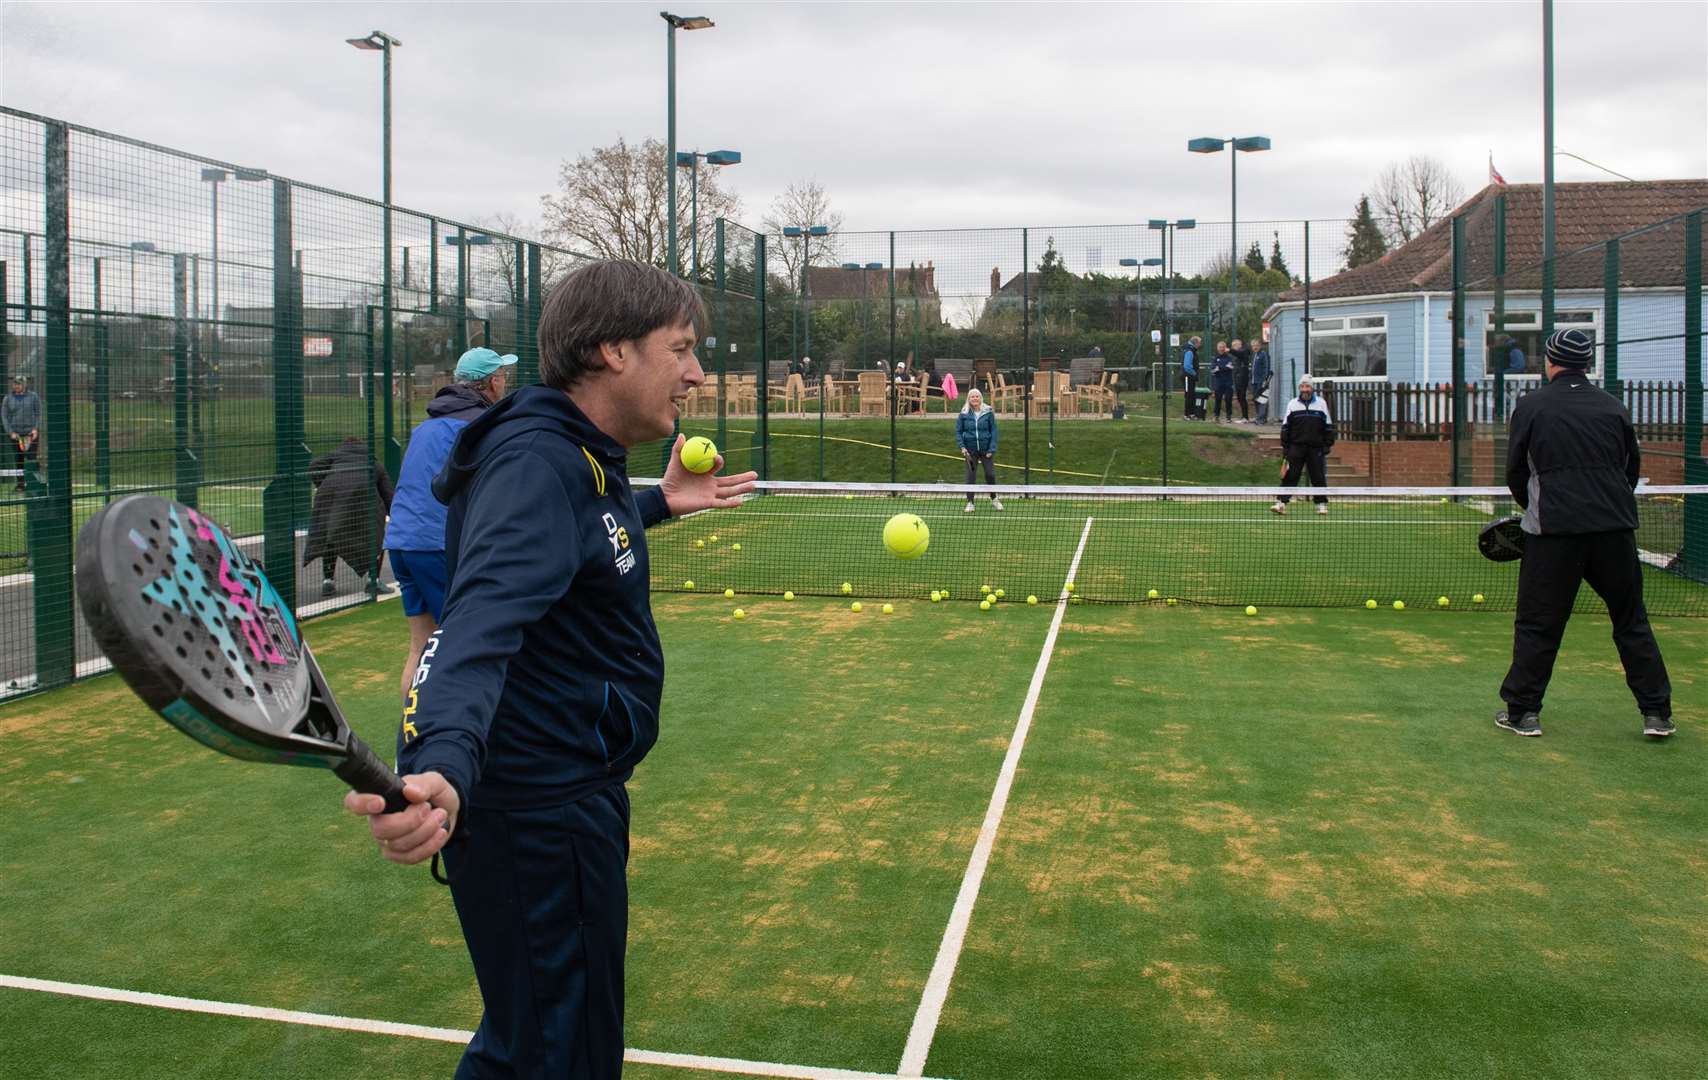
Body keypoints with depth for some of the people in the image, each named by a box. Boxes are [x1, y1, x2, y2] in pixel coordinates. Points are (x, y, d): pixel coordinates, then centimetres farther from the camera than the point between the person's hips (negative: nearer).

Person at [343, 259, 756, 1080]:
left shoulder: (575, 456, 8)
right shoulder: (538, 462, -23)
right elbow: (481, 625, -40)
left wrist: (658, 503, 30)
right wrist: (442, 766, -56)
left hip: (566, 796, 10)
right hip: (539, 813, -10)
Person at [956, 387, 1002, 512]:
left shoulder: (988, 412, -2)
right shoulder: (964, 414, 0)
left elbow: (994, 431, -1)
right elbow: (958, 431, 5)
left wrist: (992, 449, -8)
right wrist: (962, 447, -8)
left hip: (986, 450, 0)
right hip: (970, 451, 0)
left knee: (990, 474, 0)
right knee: (971, 476, 0)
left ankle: (994, 499, 20)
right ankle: (970, 502, 10)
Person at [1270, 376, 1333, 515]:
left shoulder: (1321, 403, 7)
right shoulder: (1292, 404, 7)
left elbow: (1328, 426, 9)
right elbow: (1285, 426, 7)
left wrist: (1328, 444, 2)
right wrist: (1284, 446, 1)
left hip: (1316, 447, 0)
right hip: (1296, 446, 0)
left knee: (1318, 477, 4)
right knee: (1290, 476, -6)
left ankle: (1322, 504, 14)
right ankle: (1281, 503, -8)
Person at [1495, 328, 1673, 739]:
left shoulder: (1531, 406, 0)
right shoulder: (1613, 407, 8)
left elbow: (1515, 472, 5)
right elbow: (1632, 467, 15)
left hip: (1553, 531, -3)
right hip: (1615, 528, 3)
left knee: (1537, 623, 5)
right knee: (1632, 621, 11)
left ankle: (1523, 711, 9)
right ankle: (1657, 713, 14)